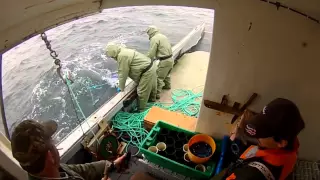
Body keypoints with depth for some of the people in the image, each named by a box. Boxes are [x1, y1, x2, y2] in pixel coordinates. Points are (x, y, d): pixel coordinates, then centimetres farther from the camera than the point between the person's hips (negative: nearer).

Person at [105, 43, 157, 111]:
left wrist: (121, 88, -5)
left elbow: (123, 73, -17)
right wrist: (120, 82, 24)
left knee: (142, 92, 2)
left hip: (147, 71, -10)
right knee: (150, 86, 29)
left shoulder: (122, 56, -23)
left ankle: (140, 109, 18)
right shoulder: (124, 51, 10)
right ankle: (152, 99, 51)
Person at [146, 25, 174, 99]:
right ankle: (167, 85, 51)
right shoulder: (163, 36, 16)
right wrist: (157, 56, 20)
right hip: (170, 59, 10)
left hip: (164, 61, -9)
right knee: (166, 74, 30)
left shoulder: (154, 38, -13)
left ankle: (157, 94, 5)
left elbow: (151, 53, -17)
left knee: (159, 78, -1)